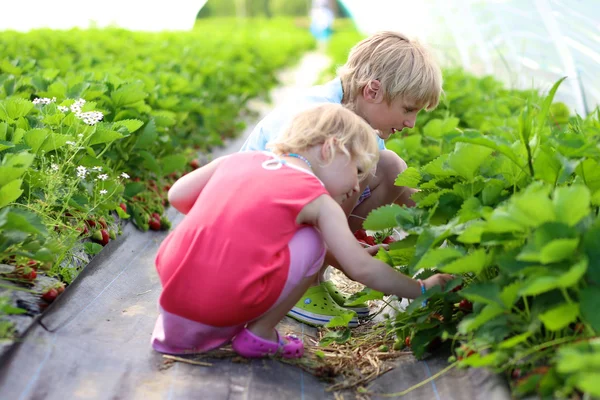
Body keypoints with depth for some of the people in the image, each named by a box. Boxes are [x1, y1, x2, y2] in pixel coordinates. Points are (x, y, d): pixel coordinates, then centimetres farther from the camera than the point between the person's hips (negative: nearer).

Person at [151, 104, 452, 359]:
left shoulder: (239, 160, 15)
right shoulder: (318, 199, 3)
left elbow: (177, 196, 19)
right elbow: (362, 269, 3)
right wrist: (421, 289, 16)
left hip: (172, 289, 5)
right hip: (229, 305, -5)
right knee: (312, 242, 10)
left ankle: (176, 329, 24)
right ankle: (259, 334, 12)